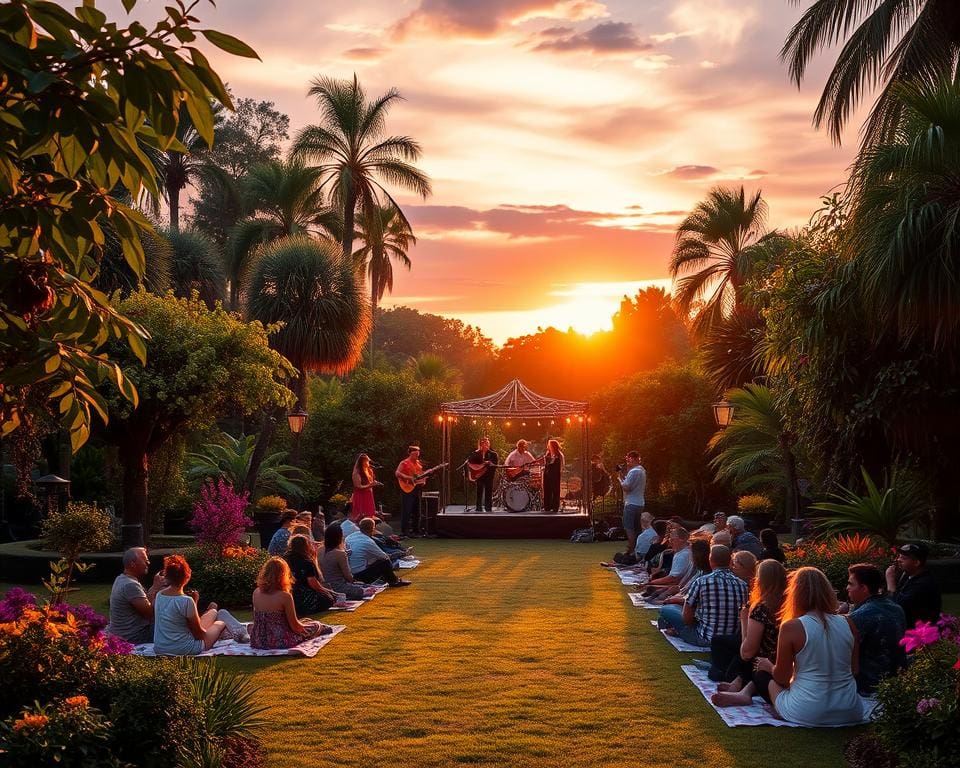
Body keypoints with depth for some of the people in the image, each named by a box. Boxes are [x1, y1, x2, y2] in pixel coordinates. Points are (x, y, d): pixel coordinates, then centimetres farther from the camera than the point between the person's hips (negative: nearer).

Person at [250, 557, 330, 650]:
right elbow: (295, 626, -12)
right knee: (316, 625, 16)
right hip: (281, 642, -5)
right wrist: (303, 625, 11)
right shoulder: (285, 596, -19)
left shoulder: (256, 593, -4)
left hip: (257, 642, 5)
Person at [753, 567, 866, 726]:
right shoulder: (847, 623, -1)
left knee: (760, 675, 21)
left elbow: (781, 678, -3)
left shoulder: (791, 627, -13)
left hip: (807, 715, -4)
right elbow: (854, 670, 8)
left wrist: (769, 667, 19)